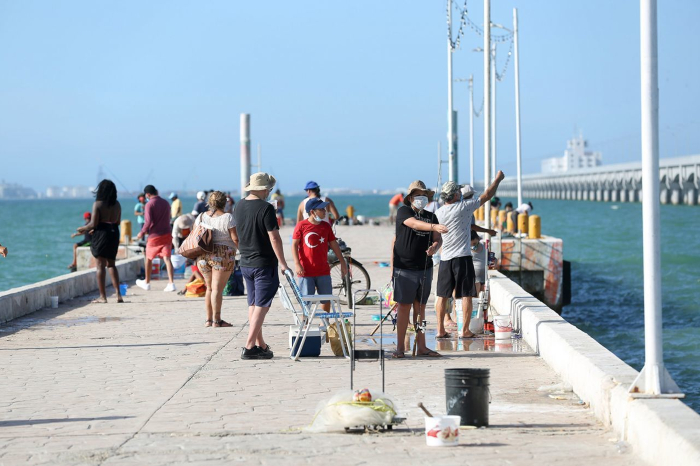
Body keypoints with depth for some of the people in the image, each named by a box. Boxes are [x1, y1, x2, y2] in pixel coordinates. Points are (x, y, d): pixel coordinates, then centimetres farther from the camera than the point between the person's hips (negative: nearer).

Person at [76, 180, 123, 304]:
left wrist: (83, 228, 3)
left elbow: (93, 224, -14)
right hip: (114, 233, 5)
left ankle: (102, 296, 2)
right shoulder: (117, 204, 5)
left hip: (101, 234, -5)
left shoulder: (98, 204, -12)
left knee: (100, 266, 1)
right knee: (111, 264, 17)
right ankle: (118, 293, 6)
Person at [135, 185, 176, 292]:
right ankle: (171, 283, -14)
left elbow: (148, 221, -19)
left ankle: (147, 283, 25)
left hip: (155, 235, -5)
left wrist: (142, 232, -5)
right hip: (166, 234, 5)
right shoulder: (166, 203, 10)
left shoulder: (150, 204, -11)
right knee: (167, 258, -2)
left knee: (149, 259, 13)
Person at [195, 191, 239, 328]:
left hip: (202, 256, 5)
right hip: (222, 256, -5)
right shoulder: (227, 218, -8)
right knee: (217, 288, -6)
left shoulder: (201, 217, 6)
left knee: (209, 288, 14)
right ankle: (216, 320, -7)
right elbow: (235, 239, -10)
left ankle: (208, 319, 14)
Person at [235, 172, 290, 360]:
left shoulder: (240, 206, 6)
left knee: (253, 305, 14)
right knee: (261, 306, -5)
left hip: (246, 263, 8)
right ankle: (249, 347, -10)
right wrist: (282, 263, -14)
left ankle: (260, 345, 21)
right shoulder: (265, 208, -17)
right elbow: (274, 238, -19)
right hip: (264, 264, -8)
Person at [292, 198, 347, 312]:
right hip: (306, 272, -5)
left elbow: (334, 244, 15)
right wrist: (297, 264, -15)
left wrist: (342, 262, 16)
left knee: (326, 299, 9)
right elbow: (294, 245, -6)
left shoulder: (326, 226, 8)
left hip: (323, 271, 5)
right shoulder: (301, 226, -6)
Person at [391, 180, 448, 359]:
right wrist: (433, 226, -40)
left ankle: (421, 346, 14)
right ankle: (400, 347, 2)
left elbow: (438, 239, 9)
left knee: (420, 307, 9)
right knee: (404, 307, -3)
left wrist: (434, 247, -15)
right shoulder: (403, 211, -3)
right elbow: (414, 224, -23)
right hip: (404, 268, -5)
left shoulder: (431, 216, 13)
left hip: (425, 268, 5)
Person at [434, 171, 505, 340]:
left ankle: (440, 330, 8)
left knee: (442, 295, 7)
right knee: (466, 294, 1)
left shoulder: (438, 213, 6)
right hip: (462, 257, -5)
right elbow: (486, 196, 1)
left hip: (445, 258, 5)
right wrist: (498, 179, 14)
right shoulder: (463, 207, -8)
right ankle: (465, 330, 0)